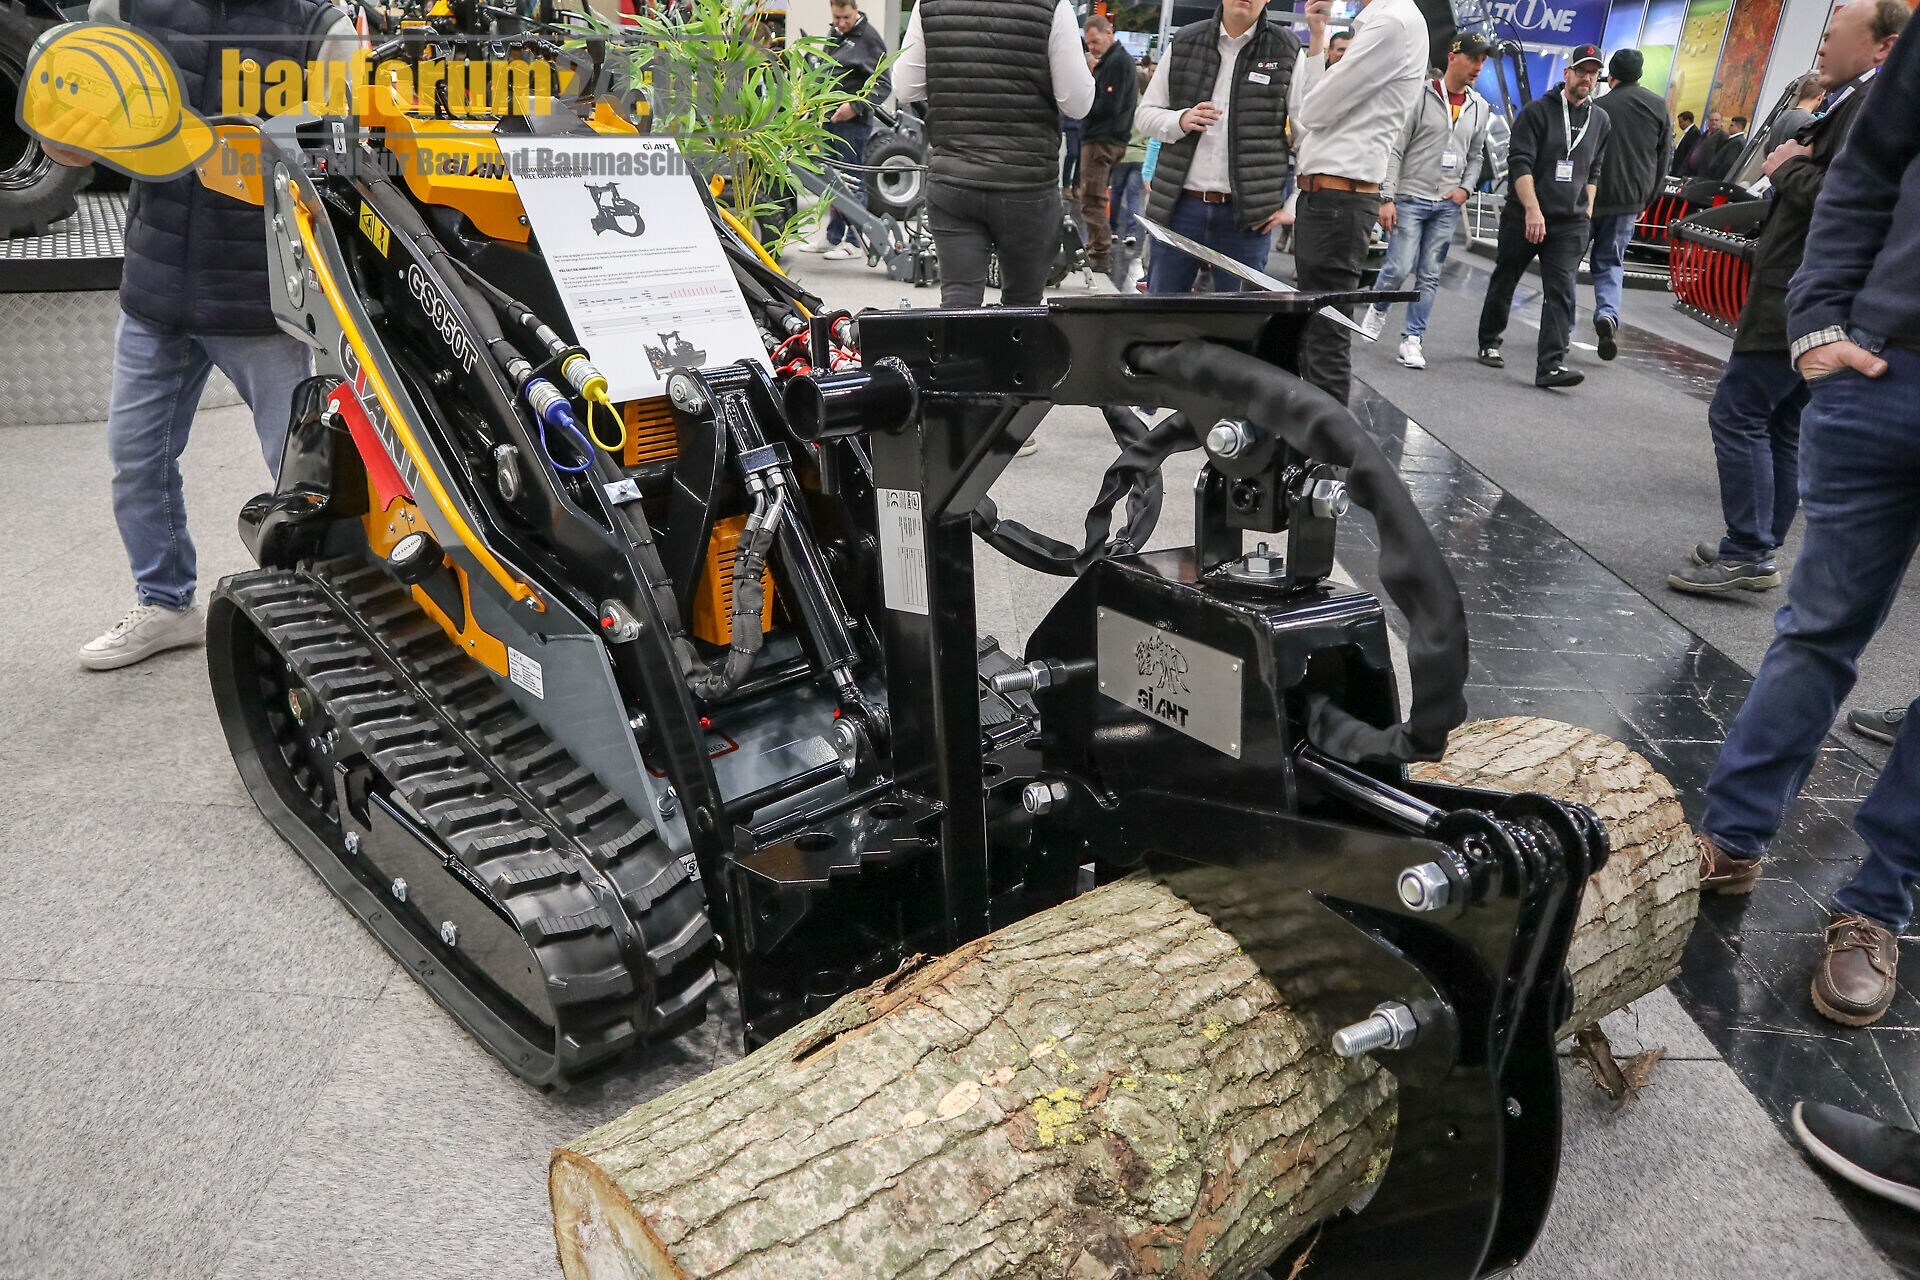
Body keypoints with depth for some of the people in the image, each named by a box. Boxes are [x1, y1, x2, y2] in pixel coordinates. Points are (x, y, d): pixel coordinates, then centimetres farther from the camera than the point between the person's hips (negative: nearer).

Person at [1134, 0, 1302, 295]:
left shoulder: (1287, 51, 3)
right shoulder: (1183, 43, 8)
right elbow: (1145, 112, 11)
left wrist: (1293, 205, 0)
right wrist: (1180, 121, -11)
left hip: (1246, 214, -1)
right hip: (1181, 206, 2)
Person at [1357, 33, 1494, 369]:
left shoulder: (1480, 108, 11)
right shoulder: (1420, 96, -5)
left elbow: (1476, 156, 21)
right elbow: (1394, 149, -7)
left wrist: (1466, 188, 3)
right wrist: (1387, 198, -13)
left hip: (1448, 205, 4)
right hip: (1411, 197, -4)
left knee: (1430, 276, 2)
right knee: (1400, 267, -11)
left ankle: (1411, 339, 8)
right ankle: (1378, 309, 20)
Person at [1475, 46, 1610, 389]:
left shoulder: (1600, 121, 14)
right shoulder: (1537, 111, -2)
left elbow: (1594, 172, 22)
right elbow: (1519, 163, -10)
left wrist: (1587, 212, 11)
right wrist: (1533, 210, -19)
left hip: (1571, 224, 3)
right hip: (1522, 217, -3)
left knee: (1561, 292, -9)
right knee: (1504, 282, 10)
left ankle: (1551, 365, -16)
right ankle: (1489, 344, 30)